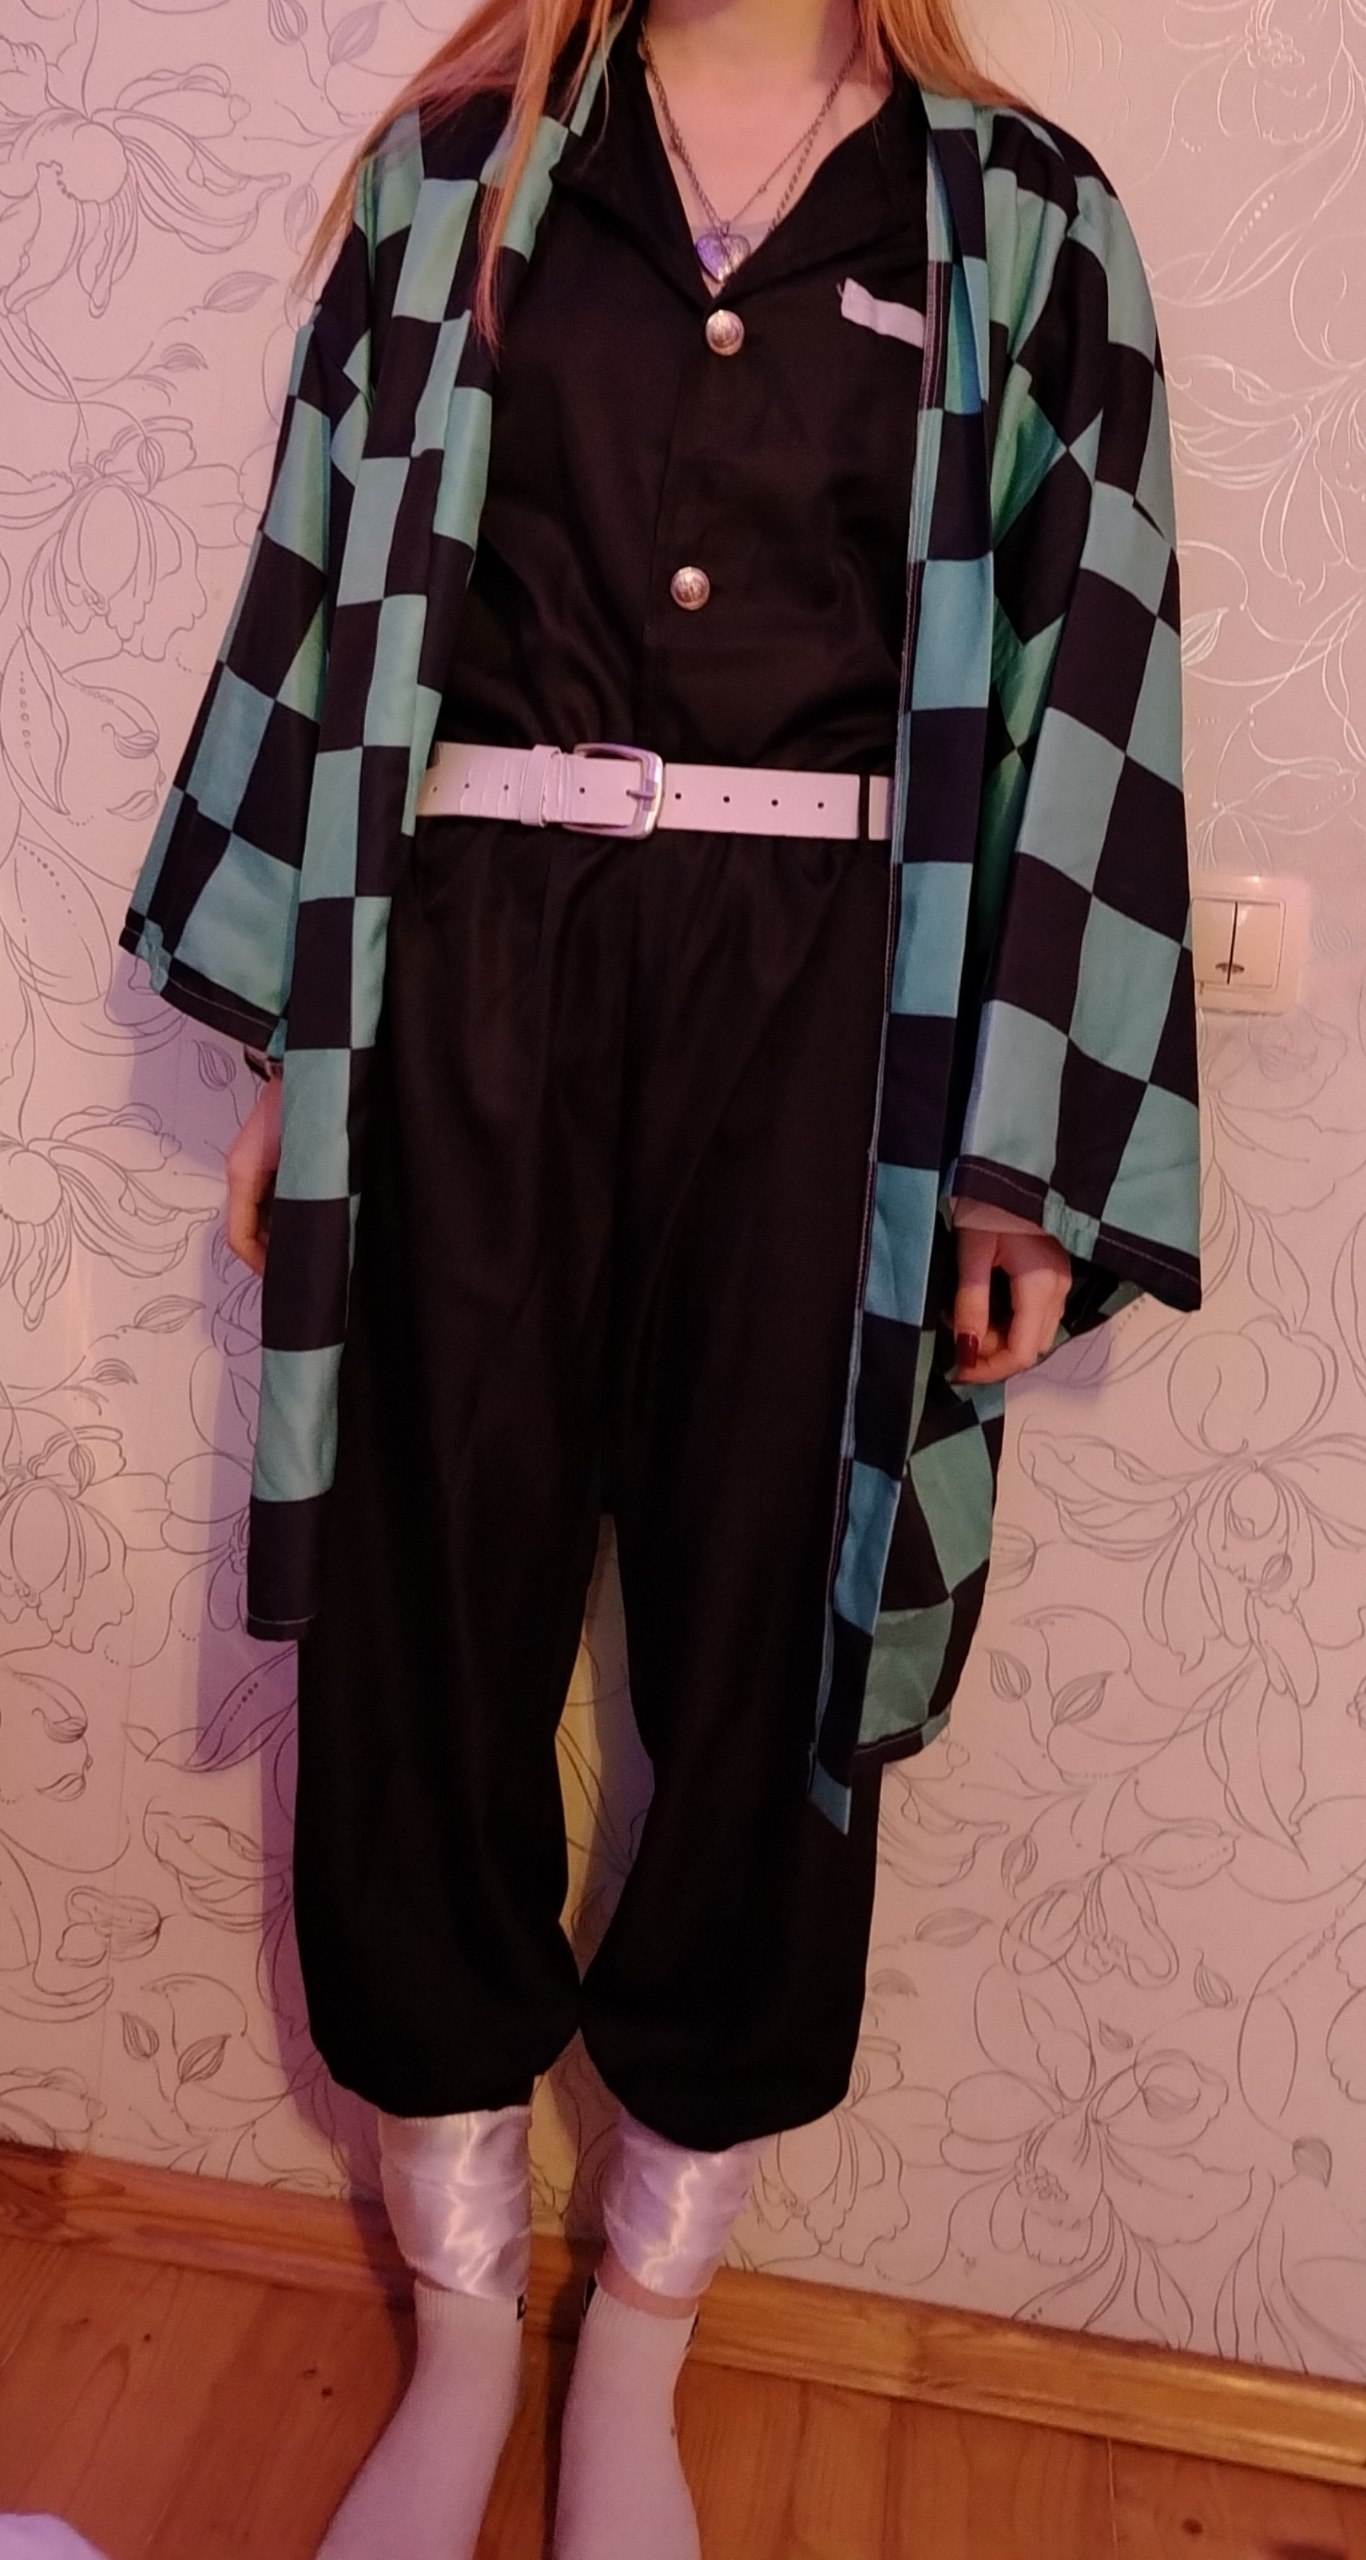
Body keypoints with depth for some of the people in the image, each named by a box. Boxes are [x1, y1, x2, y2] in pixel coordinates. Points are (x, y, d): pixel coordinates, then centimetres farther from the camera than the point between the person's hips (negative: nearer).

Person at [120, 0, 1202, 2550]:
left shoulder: (1025, 220, 11)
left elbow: (1087, 683, 4)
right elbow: (331, 585, 9)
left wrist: (1037, 1153, -2)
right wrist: (293, 1041, 4)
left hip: (824, 999, 0)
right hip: (470, 969, 1)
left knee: (764, 1610, 4)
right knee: (432, 1598, 4)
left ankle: (640, 2350, 27)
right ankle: (461, 2335, 26)